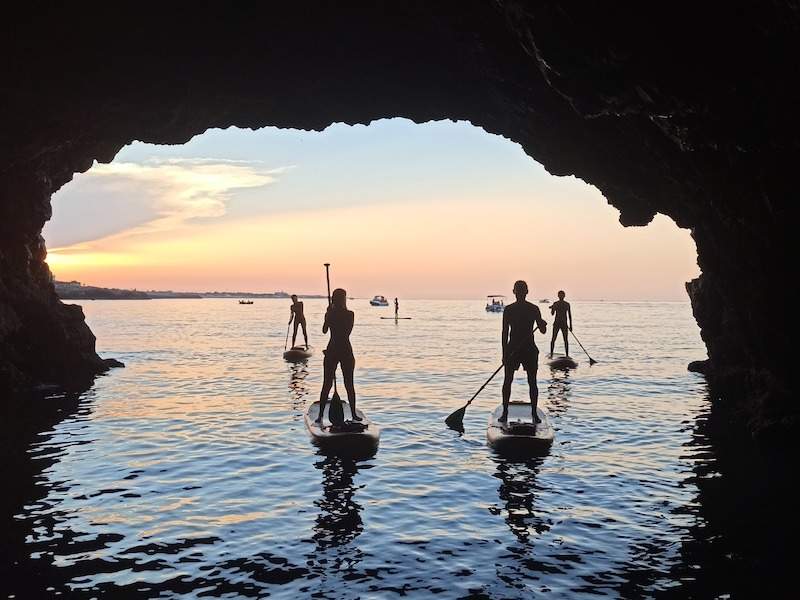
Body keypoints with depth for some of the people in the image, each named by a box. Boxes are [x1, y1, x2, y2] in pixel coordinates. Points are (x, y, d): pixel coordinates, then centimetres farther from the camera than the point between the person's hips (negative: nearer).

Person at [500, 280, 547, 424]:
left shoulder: (534, 309, 1)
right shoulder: (508, 309, 1)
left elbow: (543, 331, 1)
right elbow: (505, 332, 1)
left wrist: (543, 325, -23)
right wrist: (504, 354, -4)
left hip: (530, 349, 0)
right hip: (512, 348, 0)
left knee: (532, 382, 2)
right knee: (507, 381, 0)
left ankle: (534, 413, 11)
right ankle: (505, 412, 10)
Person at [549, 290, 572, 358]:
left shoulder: (567, 304, 4)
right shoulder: (555, 303, 1)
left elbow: (569, 315, 9)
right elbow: (552, 313, -4)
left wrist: (570, 325, 7)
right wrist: (552, 309, -23)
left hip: (564, 324, 1)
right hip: (556, 323, -1)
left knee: (566, 340, 2)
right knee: (553, 339, -5)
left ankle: (567, 355, 9)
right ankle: (551, 354, 1)